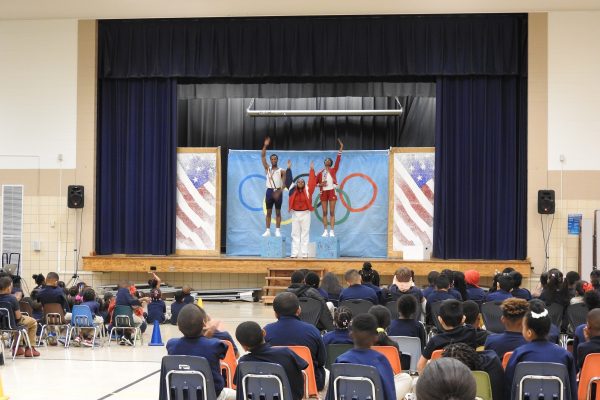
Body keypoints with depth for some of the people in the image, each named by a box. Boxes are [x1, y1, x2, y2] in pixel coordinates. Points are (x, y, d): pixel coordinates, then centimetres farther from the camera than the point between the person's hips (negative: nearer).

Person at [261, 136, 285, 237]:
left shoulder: (281, 171, 1)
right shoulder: (267, 168, 7)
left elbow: (284, 183, -5)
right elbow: (262, 156, 0)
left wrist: (279, 192, -19)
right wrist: (265, 145, -9)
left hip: (278, 192, -2)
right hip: (269, 191, 2)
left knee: (278, 212, 2)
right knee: (268, 212, 3)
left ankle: (277, 231, 5)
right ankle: (268, 230, 5)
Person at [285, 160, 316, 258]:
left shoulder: (307, 190, 0)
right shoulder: (293, 189, 3)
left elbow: (311, 181, -3)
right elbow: (288, 180, 7)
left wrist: (312, 169, -5)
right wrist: (288, 169, 6)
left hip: (305, 214, -2)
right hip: (295, 213, 2)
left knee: (305, 234, 1)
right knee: (295, 234, 4)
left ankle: (304, 253, 1)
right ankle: (294, 253, 5)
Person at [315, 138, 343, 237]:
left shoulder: (333, 170, 5)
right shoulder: (320, 172, 10)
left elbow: (338, 160, -4)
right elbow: (315, 182, 12)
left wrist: (341, 148, -11)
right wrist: (320, 184, -10)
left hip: (331, 191, -2)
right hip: (323, 192, 2)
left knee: (332, 212, -3)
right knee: (324, 212, 3)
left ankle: (331, 231, -5)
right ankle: (325, 231, 5)